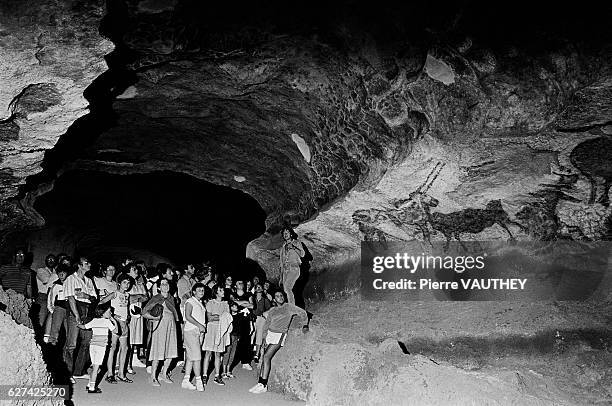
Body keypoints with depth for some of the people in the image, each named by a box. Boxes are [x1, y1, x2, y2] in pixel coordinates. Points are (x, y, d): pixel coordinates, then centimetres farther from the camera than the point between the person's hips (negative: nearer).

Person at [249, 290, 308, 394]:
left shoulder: (289, 307, 1)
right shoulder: (272, 310, 15)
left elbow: (302, 313, 7)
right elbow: (267, 324, 19)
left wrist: (305, 325, 5)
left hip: (280, 335, -6)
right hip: (269, 334, 6)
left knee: (266, 357, -16)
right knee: (265, 358, 1)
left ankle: (263, 385, -15)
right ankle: (260, 383, 6)